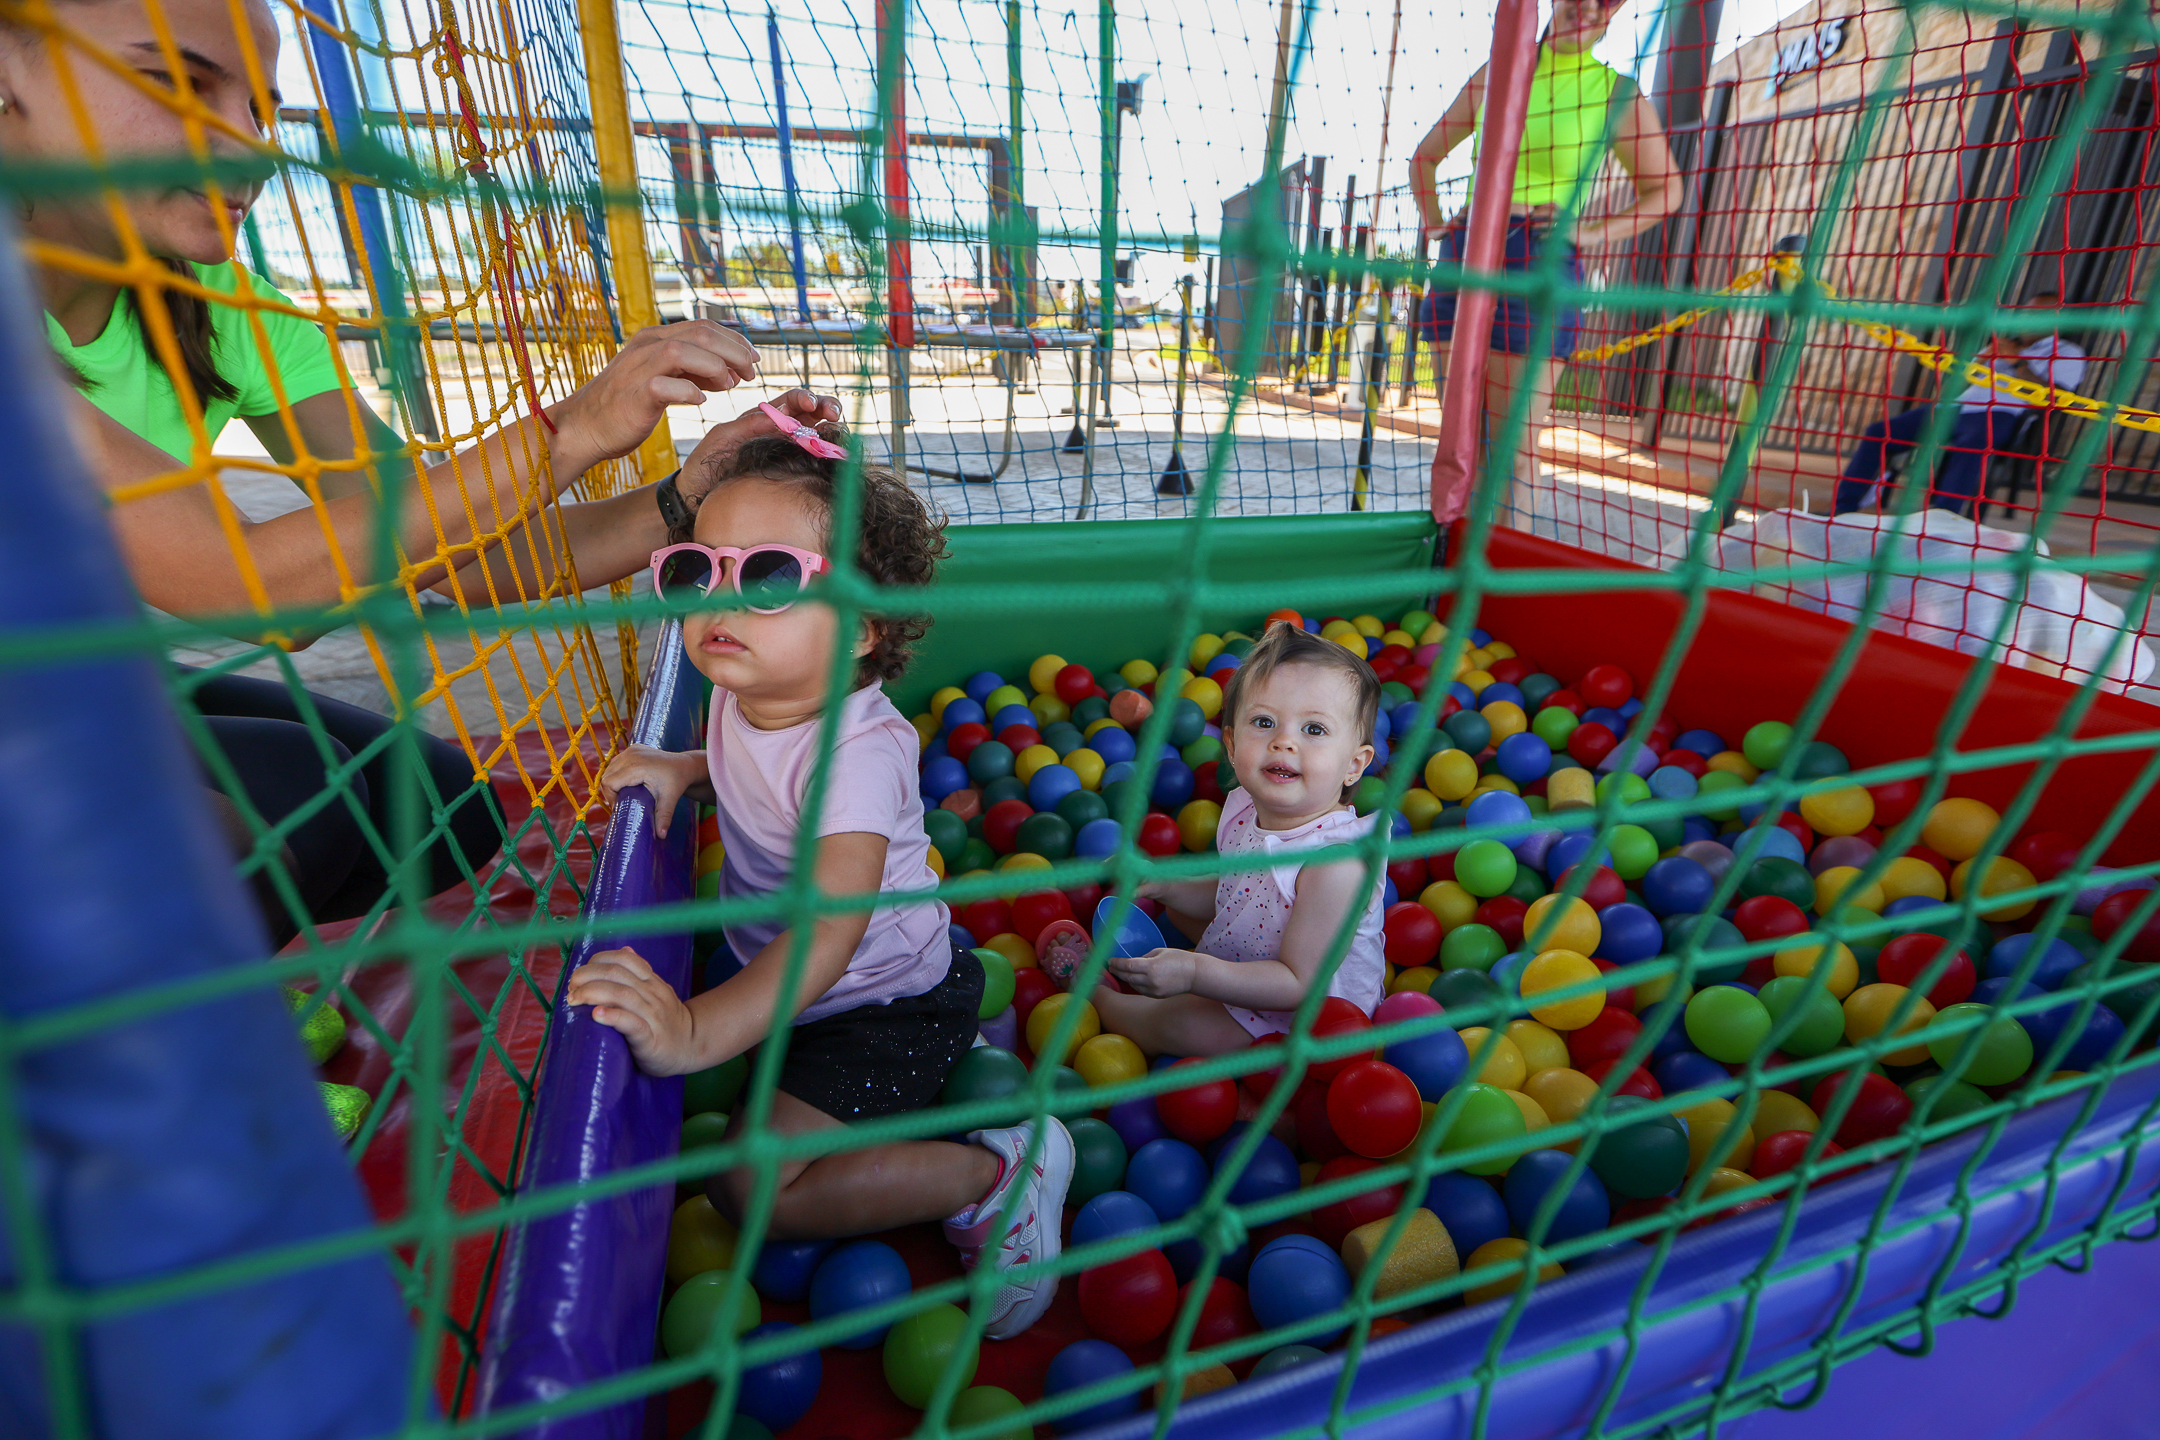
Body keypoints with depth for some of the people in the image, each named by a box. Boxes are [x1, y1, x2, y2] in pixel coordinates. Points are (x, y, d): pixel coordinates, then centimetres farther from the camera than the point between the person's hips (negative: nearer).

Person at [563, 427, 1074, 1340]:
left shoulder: (856, 749, -35)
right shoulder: (741, 693, -9)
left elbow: (831, 923, -45)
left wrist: (697, 1032, -56)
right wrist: (679, 770, -3)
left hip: (884, 999, -9)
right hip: (787, 972, 9)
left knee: (758, 1186, -14)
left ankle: (1000, 1171, -2)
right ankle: (943, 1055, 31)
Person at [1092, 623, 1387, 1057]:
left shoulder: (1338, 863, -36)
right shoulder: (1246, 811, -11)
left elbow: (1300, 985, -32)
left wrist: (1195, 973, -39)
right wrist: (1165, 885, -8)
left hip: (1310, 1018, -8)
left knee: (1188, 1025, -21)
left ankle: (1097, 998, 7)